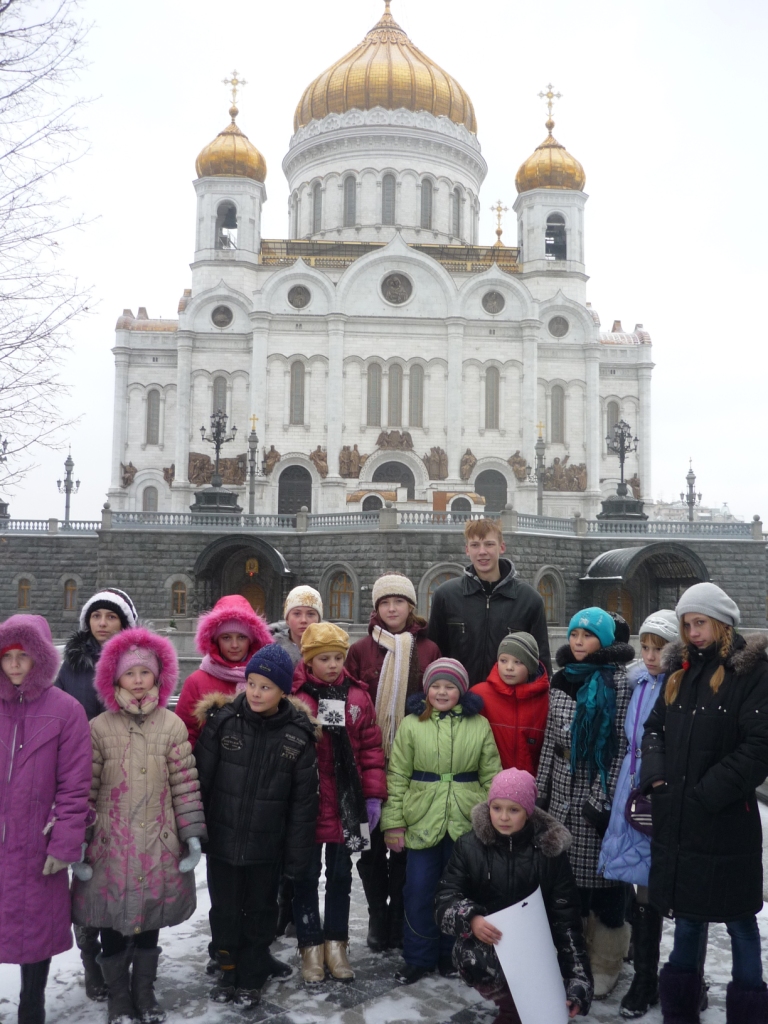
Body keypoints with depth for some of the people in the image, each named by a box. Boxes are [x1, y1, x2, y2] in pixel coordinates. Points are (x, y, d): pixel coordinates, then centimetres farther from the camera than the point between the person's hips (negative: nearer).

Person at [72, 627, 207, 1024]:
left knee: (150, 920, 15)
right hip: (110, 844, -1)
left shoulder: (172, 726, -2)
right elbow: (84, 790, -3)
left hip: (158, 844, 1)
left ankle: (145, 992, 35)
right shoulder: (99, 728, -5)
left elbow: (185, 784, 0)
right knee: (112, 921, 10)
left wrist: (192, 834, -2)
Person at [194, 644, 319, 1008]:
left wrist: (298, 853, -3)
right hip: (222, 838, 0)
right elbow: (200, 779, -5)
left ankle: (251, 976, 36)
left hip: (267, 844, 0)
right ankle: (227, 969, 37)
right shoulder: (222, 721, -10)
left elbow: (303, 800, -4)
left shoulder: (298, 735, -9)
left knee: (260, 909, 16)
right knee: (224, 908, 14)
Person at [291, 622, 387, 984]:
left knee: (340, 873, 16)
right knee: (306, 875, 10)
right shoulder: (293, 695, -11)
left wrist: (374, 795, -2)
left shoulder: (356, 696, 0)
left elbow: (371, 747, 2)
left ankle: (336, 943, 30)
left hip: (346, 805, 3)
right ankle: (311, 946, 25)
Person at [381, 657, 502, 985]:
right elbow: (397, 776, -1)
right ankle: (419, 957, 21)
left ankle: (451, 954, 29)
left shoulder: (480, 725, 2)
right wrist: (393, 821, -6)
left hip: (467, 823, 1)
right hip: (422, 822, -1)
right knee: (419, 891, 5)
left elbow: (491, 777, 5)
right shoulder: (411, 724, -1)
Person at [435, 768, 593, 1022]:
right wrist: (470, 919, -30)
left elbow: (566, 916, -3)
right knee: (469, 957, -32)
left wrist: (578, 981, -11)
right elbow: (445, 896, -7)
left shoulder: (549, 849, -4)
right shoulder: (470, 846, -4)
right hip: (485, 941, 1)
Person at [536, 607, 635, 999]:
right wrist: (541, 790, 12)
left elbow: (621, 745, -11)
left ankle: (603, 964, 17)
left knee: (603, 879, 3)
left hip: (599, 792, -5)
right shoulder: (560, 681, 10)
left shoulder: (618, 681, -8)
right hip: (563, 792, 5)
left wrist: (603, 798, -15)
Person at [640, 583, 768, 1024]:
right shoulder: (680, 670, 11)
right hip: (676, 819, 6)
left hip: (726, 822, -6)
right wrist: (655, 775, -2)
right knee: (686, 914, 18)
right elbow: (655, 727, 15)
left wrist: (707, 793, -16)